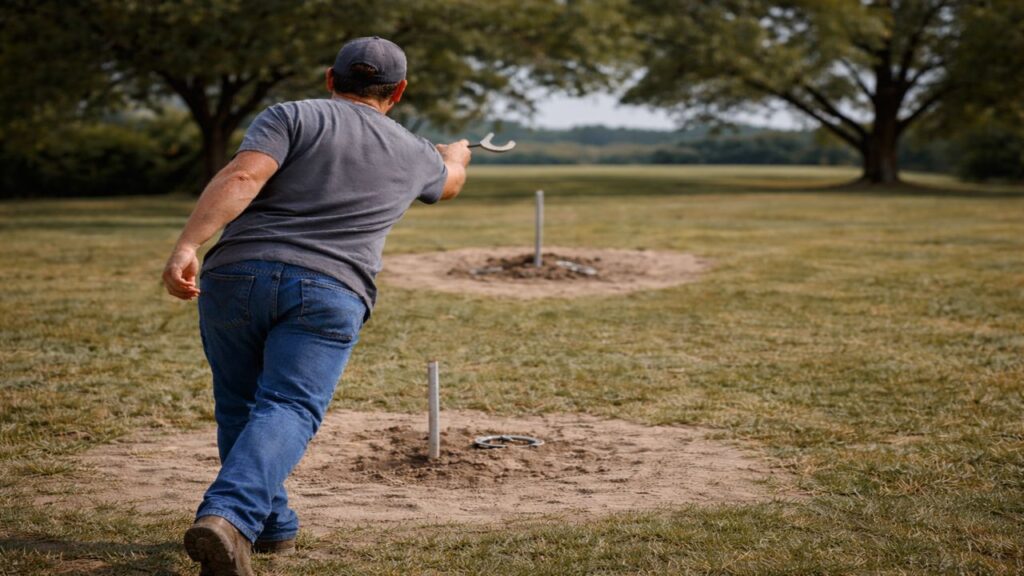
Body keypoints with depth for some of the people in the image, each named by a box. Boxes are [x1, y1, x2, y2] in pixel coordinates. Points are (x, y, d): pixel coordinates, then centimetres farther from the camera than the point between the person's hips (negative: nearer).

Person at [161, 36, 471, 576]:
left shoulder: (292, 117, 10)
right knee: (287, 411, -10)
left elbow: (242, 177, -8)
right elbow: (448, 181, 44)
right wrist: (456, 155, 67)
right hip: (329, 293, 0)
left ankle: (270, 523, 25)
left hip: (236, 274, 1)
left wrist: (187, 246, -16)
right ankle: (228, 516, -33)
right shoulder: (413, 155, 20)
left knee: (239, 408, 18)